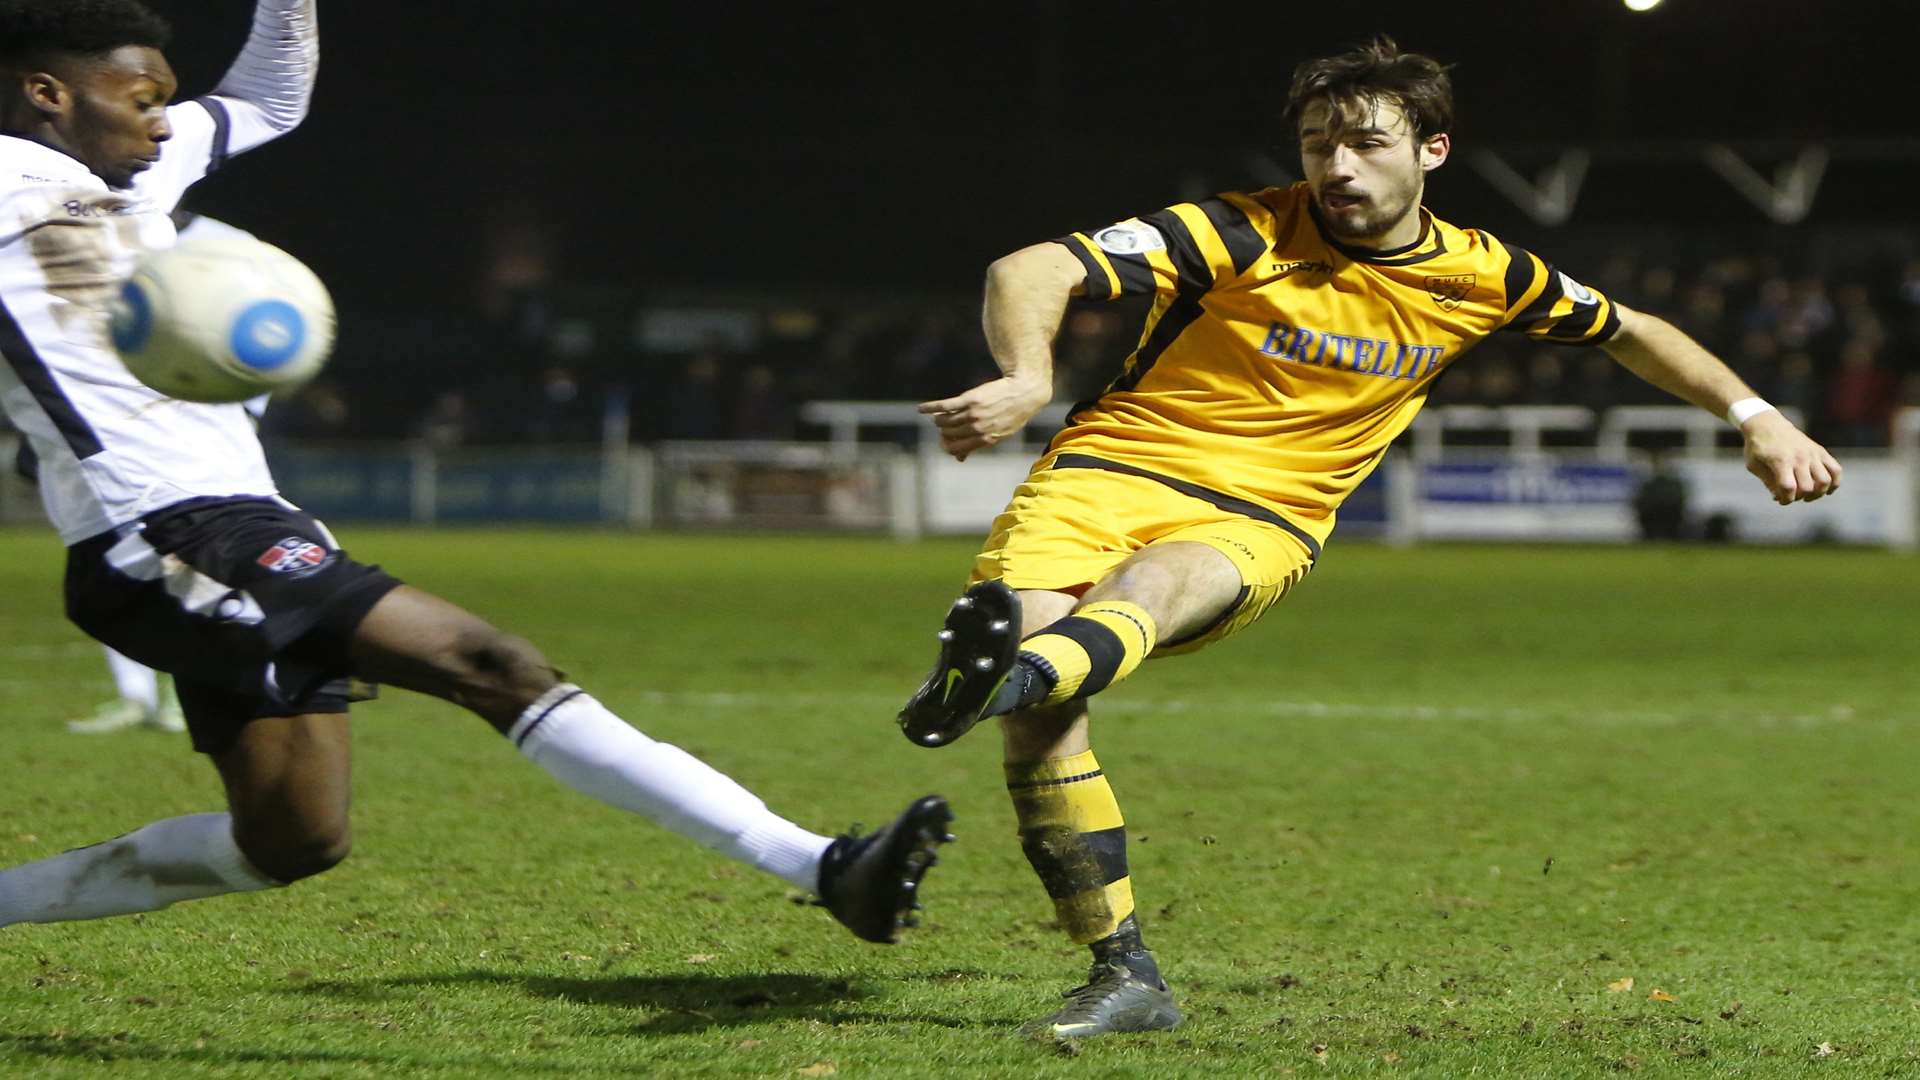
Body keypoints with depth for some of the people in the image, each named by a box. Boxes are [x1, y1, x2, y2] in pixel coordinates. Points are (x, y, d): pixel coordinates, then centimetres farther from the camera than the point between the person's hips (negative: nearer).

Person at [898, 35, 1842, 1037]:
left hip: (1255, 523, 1)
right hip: (1112, 466, -1)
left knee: (1150, 586, -36)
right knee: (1039, 718, -25)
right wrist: (1026, 379, -37)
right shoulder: (1244, 235, -8)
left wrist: (1757, 417, 17)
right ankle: (1123, 975, -16)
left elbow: (1628, 331, 25)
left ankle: (1008, 678, -69)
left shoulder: (1479, 277, 6)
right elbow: (1028, 271, -16)